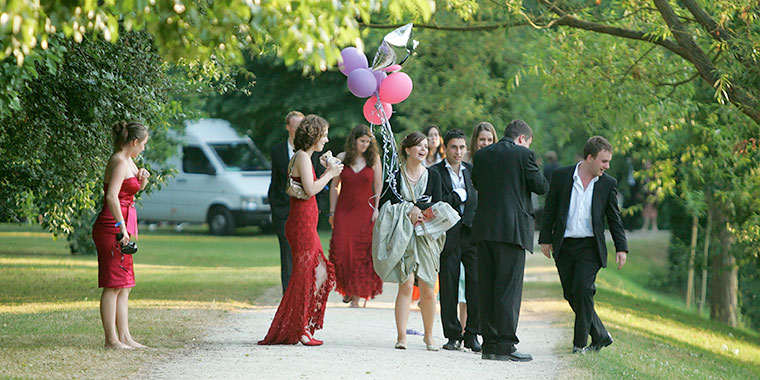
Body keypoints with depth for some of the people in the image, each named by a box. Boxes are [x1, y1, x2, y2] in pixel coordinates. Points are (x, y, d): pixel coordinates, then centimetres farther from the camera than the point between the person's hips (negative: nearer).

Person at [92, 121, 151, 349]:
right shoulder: (119, 162, -13)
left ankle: (124, 336, 14)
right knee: (113, 285, -8)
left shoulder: (128, 161, 16)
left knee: (124, 286, 11)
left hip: (123, 228, 10)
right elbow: (112, 197, -26)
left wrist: (142, 180, 12)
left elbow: (136, 189, 35)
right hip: (112, 228, -10)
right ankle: (111, 339, -7)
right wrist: (122, 228, -29)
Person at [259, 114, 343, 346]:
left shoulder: (303, 157, 19)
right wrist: (330, 174, -7)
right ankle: (298, 330, -1)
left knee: (321, 273, 11)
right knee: (304, 276, -5)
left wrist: (328, 173, 16)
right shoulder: (303, 157, -11)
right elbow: (310, 189, -19)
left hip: (305, 224, 10)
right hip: (302, 224, -10)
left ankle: (306, 325, 13)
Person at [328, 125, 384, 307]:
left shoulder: (374, 159, 2)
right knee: (341, 248, -9)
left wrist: (377, 209, -5)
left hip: (365, 210, -1)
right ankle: (347, 287, 12)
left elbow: (378, 186, 3)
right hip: (344, 210, 1)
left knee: (362, 251, -3)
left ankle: (357, 295, 4)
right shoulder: (342, 158, 3)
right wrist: (332, 212, 5)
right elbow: (334, 186, 8)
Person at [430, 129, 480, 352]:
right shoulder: (434, 172, 3)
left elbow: (478, 202, 11)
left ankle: (472, 335, 3)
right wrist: (460, 196, -7)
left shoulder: (473, 171, 15)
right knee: (449, 287, 1)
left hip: (472, 235, 2)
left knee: (477, 285, -5)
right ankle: (453, 336, 9)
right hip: (448, 236, -2)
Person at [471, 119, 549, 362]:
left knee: (486, 287, 8)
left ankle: (489, 343, 10)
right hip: (512, 229, -5)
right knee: (509, 287, -4)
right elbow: (541, 187, -5)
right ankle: (505, 345, -6)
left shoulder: (481, 155, 10)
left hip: (484, 228, 5)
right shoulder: (523, 155, -6)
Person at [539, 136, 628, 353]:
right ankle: (600, 336, 18)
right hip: (563, 245, 1)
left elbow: (614, 219, 8)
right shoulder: (561, 176, 1)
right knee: (570, 294, 3)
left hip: (589, 246, -1)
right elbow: (550, 210, 6)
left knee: (582, 289, -15)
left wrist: (621, 248, 3)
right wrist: (545, 239, 3)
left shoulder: (608, 184, 4)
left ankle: (580, 343, -8)